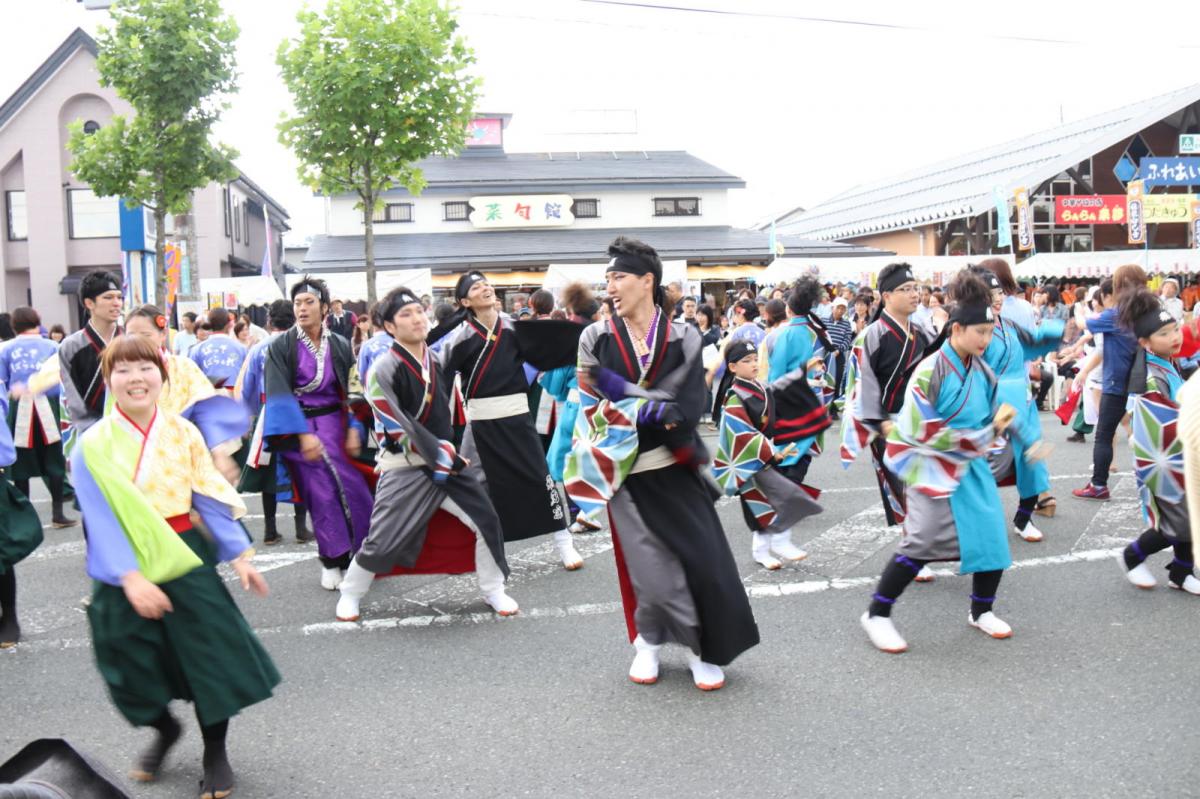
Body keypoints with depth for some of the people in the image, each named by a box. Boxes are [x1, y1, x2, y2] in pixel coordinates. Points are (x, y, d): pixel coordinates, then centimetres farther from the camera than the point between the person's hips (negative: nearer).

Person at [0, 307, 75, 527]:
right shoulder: (51, 346, 6)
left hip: (18, 409, 1)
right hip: (46, 407, 0)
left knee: (21, 464, 8)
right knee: (53, 461, 6)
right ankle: (57, 513, 6)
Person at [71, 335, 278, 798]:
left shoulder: (183, 432, -2)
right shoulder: (93, 446, -9)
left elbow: (210, 497, 1)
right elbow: (100, 519, -13)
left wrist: (239, 556, -2)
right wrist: (130, 577, -23)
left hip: (185, 556, 1)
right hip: (125, 568, -1)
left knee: (211, 652, 1)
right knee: (136, 659, 10)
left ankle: (215, 754, 21)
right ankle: (164, 730, 41)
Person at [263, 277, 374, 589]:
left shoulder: (340, 346, 3)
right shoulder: (281, 347, -4)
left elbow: (350, 391, 4)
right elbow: (281, 394, -11)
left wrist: (353, 429, -8)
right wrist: (304, 434, -19)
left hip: (334, 425, 2)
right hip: (297, 426, -2)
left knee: (354, 488, -3)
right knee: (321, 494, -4)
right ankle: (332, 561, 9)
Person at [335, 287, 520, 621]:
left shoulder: (437, 360, 6)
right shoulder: (383, 371, -15)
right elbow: (397, 429, -17)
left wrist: (453, 452, 14)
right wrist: (444, 456, -16)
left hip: (447, 459, 6)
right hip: (404, 468, -5)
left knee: (485, 521, -1)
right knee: (383, 539, -1)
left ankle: (493, 590, 19)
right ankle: (350, 595, 26)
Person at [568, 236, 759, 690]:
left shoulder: (683, 338, -4)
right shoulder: (596, 338, -1)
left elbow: (687, 410, -12)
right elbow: (591, 409, -4)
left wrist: (622, 393, -18)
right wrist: (651, 410, -16)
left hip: (676, 469, 0)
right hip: (627, 472, 0)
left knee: (702, 561, -2)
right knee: (653, 571, 0)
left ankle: (703, 650, 20)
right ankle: (648, 641, 28)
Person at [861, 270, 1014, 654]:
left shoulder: (981, 370, 5)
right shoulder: (930, 372, -17)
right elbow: (921, 431, -20)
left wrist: (995, 427, -2)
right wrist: (974, 439, -17)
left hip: (972, 465, 7)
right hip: (932, 466, -7)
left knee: (991, 535, 5)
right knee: (923, 540, -12)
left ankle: (981, 611, 29)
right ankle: (877, 614, 3)